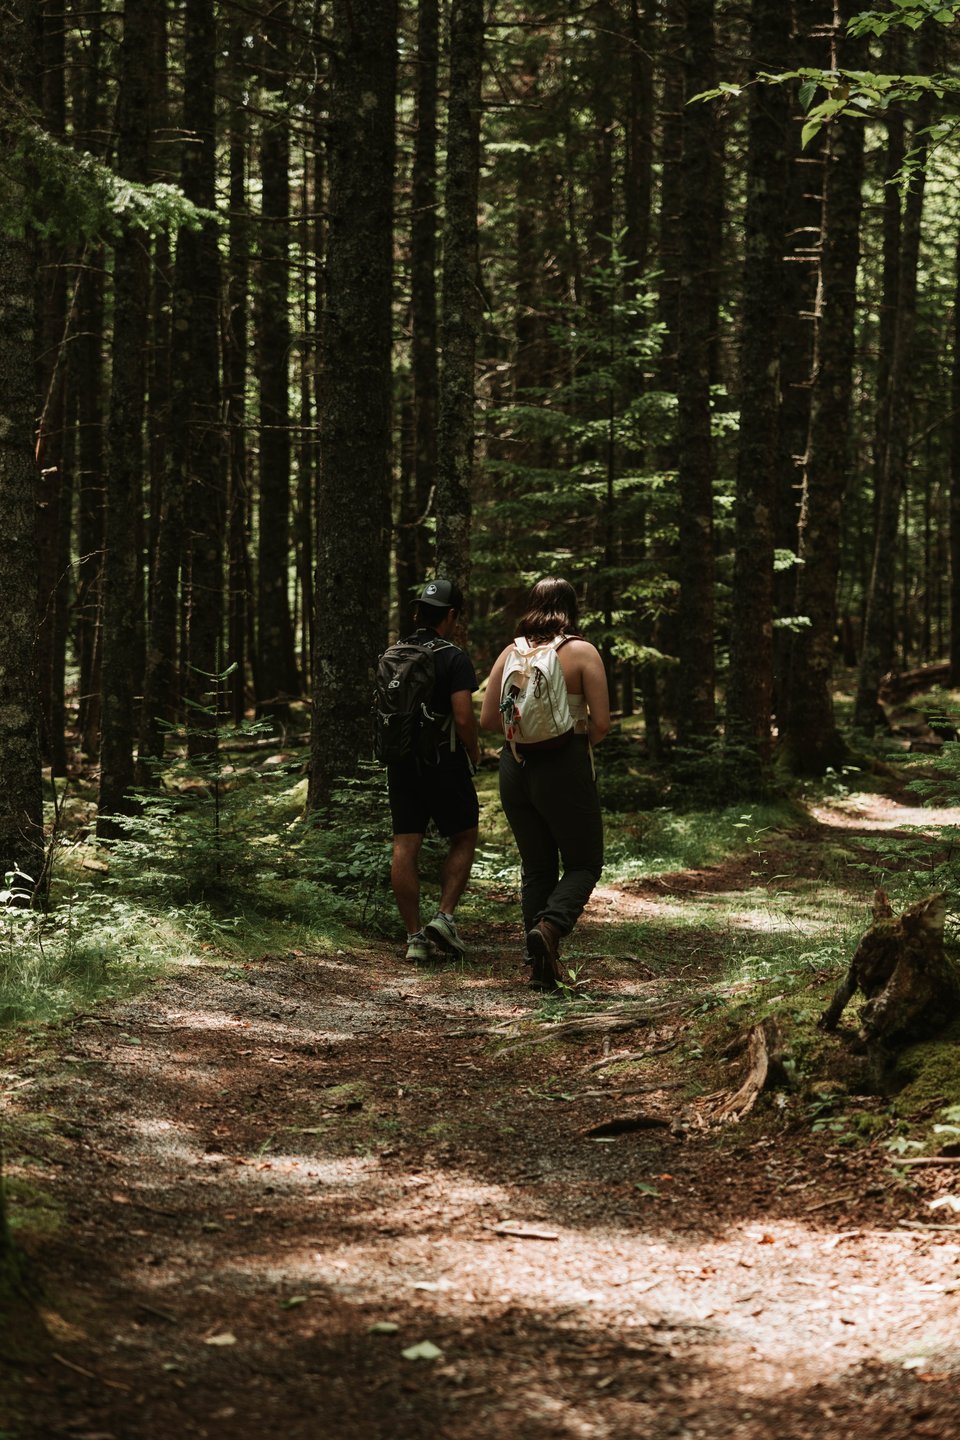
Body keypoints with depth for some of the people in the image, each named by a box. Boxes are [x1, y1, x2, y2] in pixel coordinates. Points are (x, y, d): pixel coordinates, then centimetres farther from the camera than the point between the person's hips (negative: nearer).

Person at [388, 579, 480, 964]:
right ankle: (445, 917, -3)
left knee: (405, 848, 2)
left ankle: (414, 937, 2)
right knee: (463, 839, 11)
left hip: (402, 762, 5)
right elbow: (464, 717, -17)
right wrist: (474, 754, 0)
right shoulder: (454, 658, -11)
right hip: (445, 760, -5)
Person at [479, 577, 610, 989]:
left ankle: (542, 967, 10)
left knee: (536, 867, 14)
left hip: (516, 766, 4)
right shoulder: (582, 653, -6)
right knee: (584, 864, 8)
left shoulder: (511, 654, 4)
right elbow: (601, 723, -9)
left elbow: (487, 719, 4)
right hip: (565, 768, -4)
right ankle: (550, 926, -20)